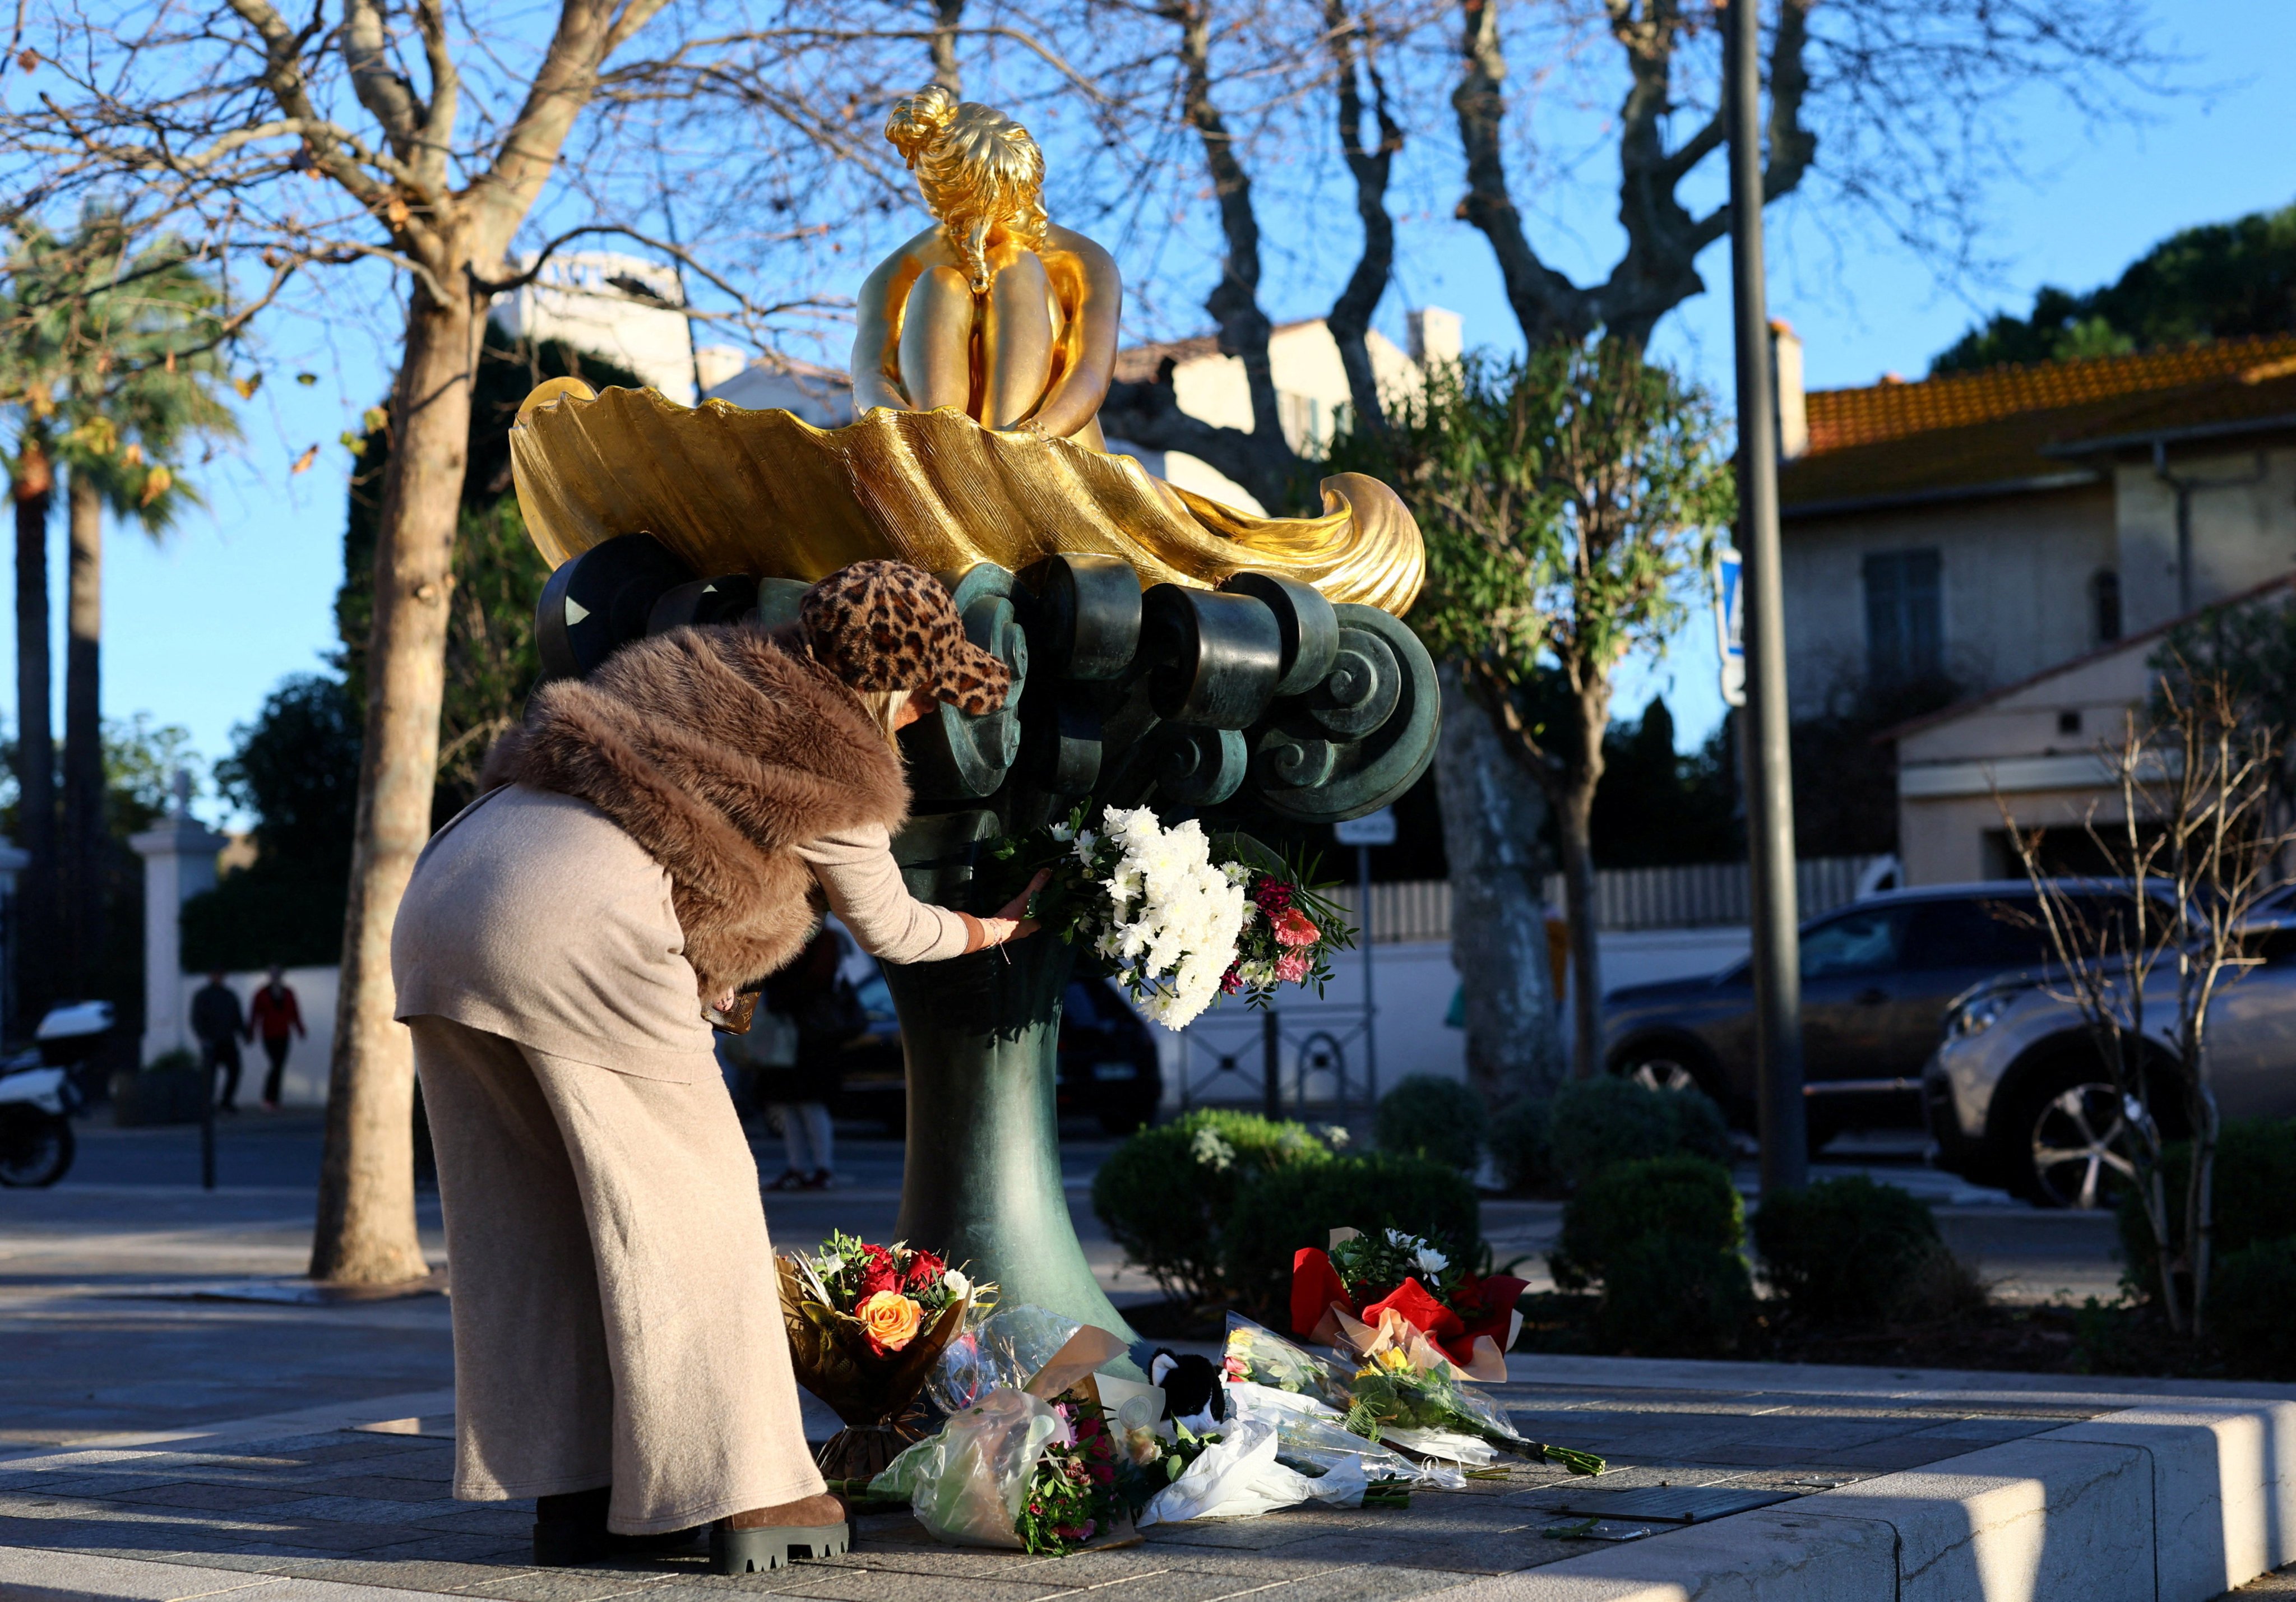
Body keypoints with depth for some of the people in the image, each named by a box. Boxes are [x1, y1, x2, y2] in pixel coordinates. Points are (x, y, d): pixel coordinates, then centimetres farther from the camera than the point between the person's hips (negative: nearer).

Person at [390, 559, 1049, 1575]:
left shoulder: (705, 667, 25)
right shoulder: (838, 773, 6)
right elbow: (890, 930, 21)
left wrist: (703, 973, 37)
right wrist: (1002, 928, 39)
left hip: (442, 891, 8)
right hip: (575, 928, -8)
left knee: (527, 1214, 12)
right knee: (681, 1199, 4)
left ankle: (571, 1501, 16)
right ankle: (745, 1497, 7)